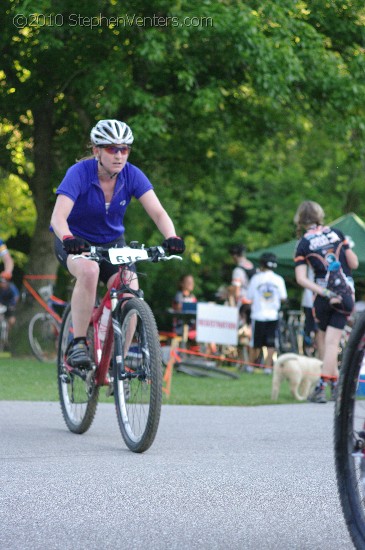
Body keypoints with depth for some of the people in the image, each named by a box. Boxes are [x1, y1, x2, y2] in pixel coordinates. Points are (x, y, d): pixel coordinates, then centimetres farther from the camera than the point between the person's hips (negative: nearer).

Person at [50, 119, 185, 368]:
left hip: (112, 241, 3)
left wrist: (171, 237, -42)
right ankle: (77, 344, -25)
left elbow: (158, 212, -22)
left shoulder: (132, 175, -14)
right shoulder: (79, 173, -23)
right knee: (89, 270, -37)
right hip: (76, 241, -3)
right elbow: (58, 216, -34)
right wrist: (68, 239, -55)